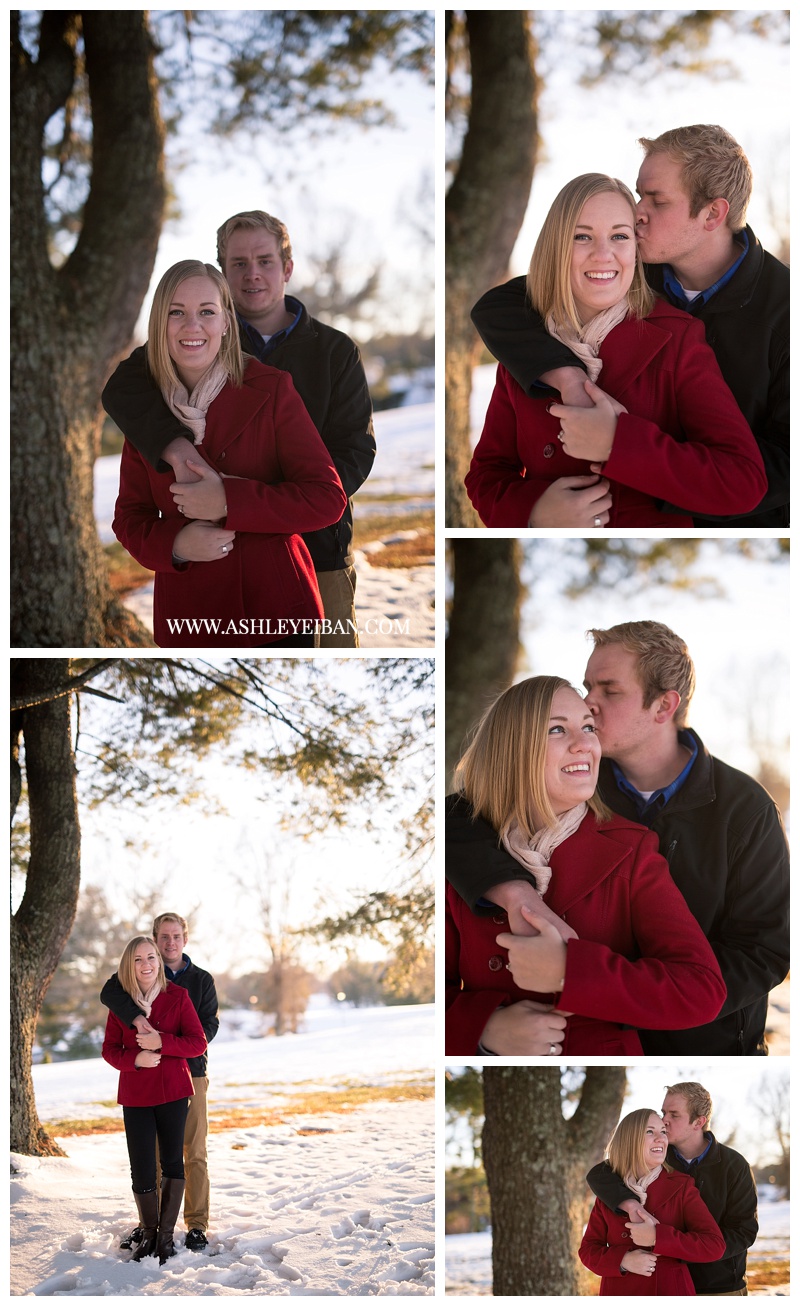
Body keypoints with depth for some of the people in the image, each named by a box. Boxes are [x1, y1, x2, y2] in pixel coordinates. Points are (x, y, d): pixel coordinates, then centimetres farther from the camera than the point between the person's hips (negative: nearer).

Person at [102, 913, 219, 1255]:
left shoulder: (201, 980, 8)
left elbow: (209, 1025, 0)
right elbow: (109, 992, -13)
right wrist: (135, 1017, -31)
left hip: (190, 1072, 0)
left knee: (194, 1152, -1)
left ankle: (197, 1224, 5)